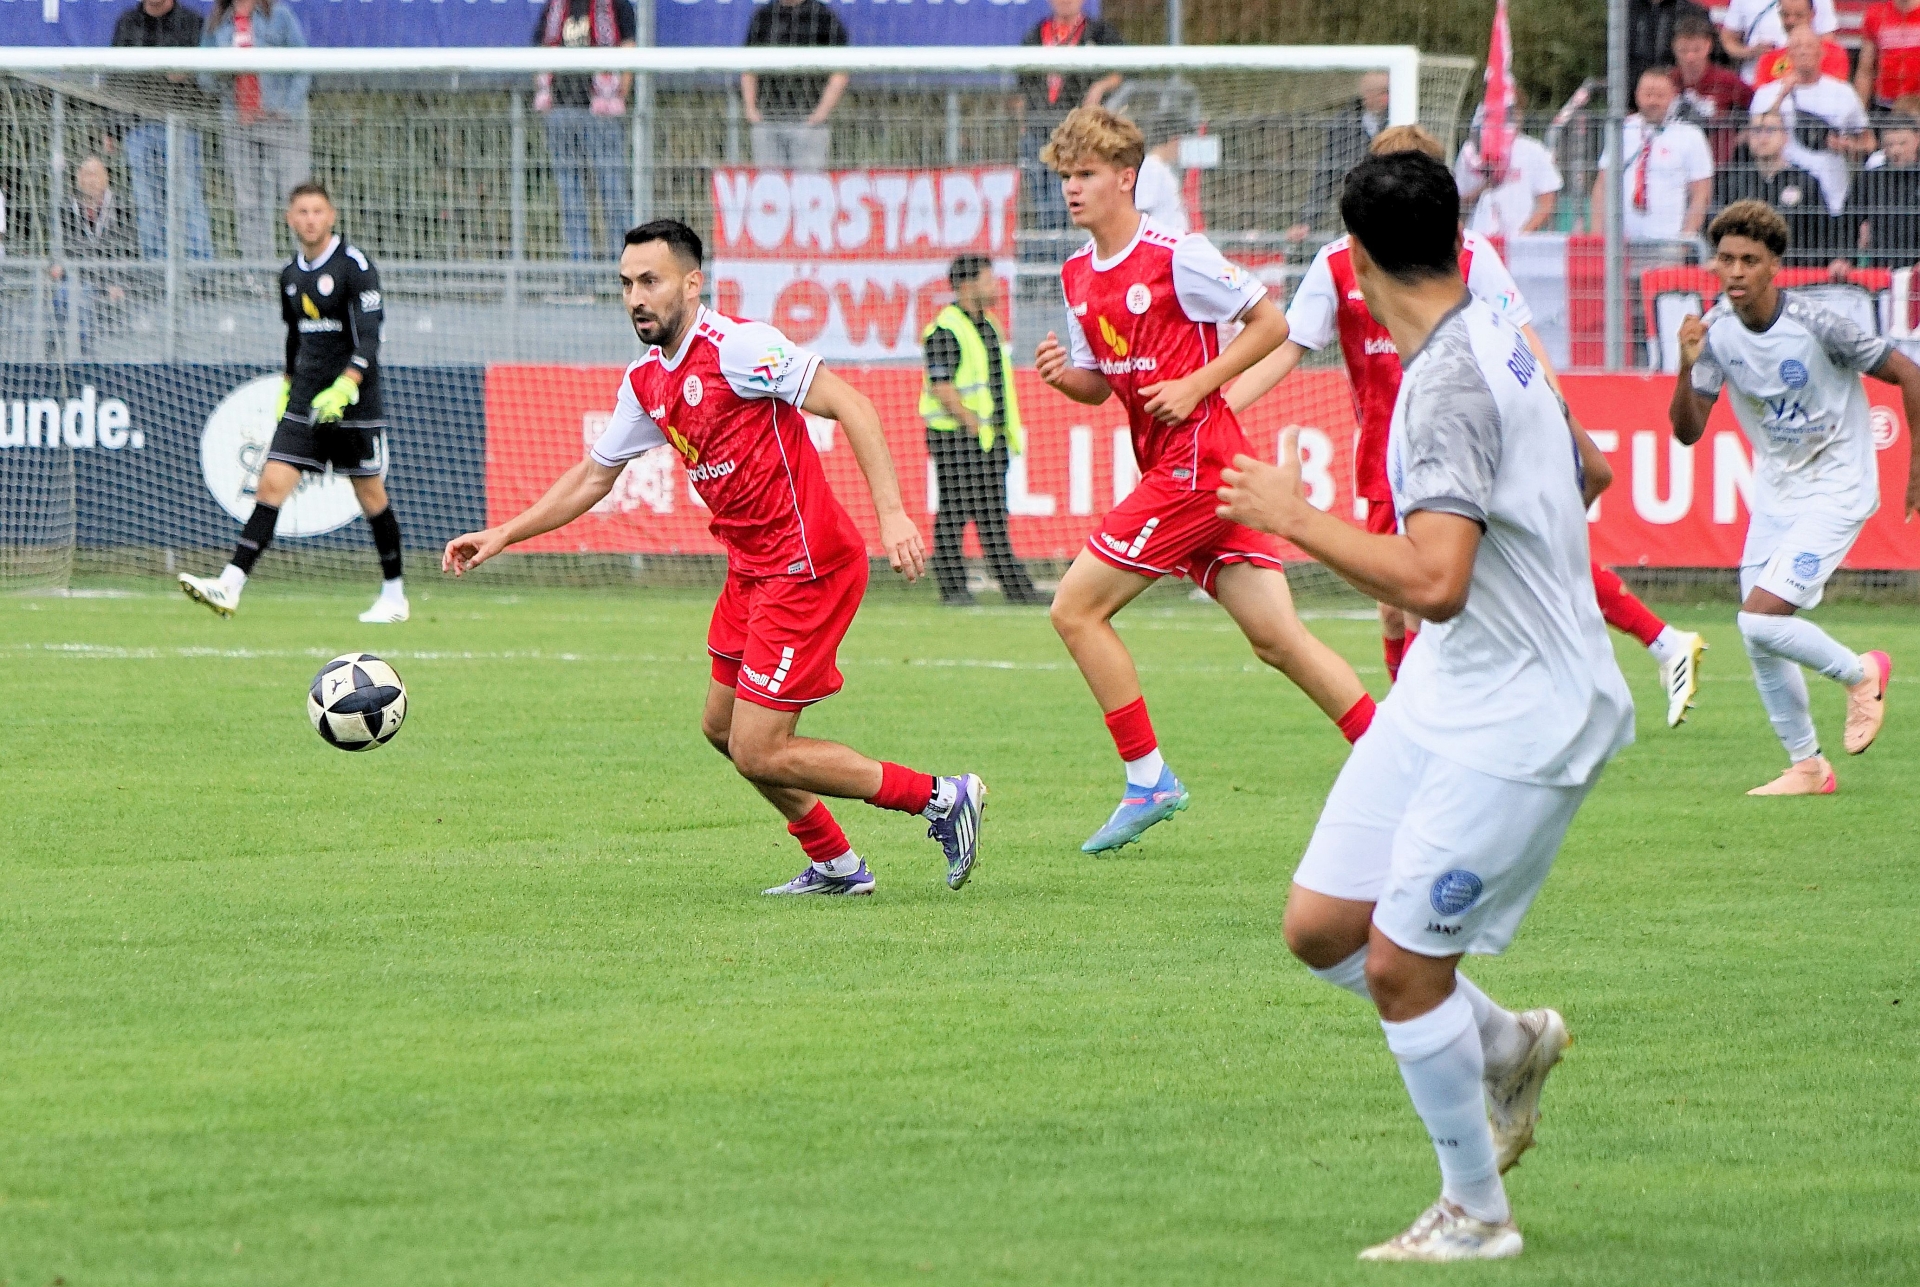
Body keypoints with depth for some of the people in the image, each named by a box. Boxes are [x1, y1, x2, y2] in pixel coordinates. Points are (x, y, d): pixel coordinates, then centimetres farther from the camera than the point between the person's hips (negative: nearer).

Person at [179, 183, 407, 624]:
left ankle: (394, 596, 16)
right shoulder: (290, 276, 10)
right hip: (304, 401, 5)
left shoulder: (355, 265, -10)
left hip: (353, 403, -5)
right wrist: (286, 389, 24)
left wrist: (344, 388, -27)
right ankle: (229, 586, -16)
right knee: (271, 484, -8)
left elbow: (369, 337, -16)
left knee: (371, 495, 2)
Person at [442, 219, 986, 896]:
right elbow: (593, 476, 23)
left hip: (807, 566, -9)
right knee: (723, 727, 17)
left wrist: (892, 514, -29)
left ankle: (941, 797, 2)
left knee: (759, 752, -9)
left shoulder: (735, 345, -17)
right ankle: (836, 866, 30)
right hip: (751, 568, 9)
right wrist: (502, 535, 17)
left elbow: (850, 404, -21)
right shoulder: (647, 381, 9)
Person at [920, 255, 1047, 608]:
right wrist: (973, 423, -20)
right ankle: (952, 588, -4)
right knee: (953, 513, -6)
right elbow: (941, 385, -18)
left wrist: (1007, 430, 16)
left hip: (992, 435, 9)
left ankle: (1016, 587, 8)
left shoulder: (991, 326, 18)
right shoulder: (945, 329, -10)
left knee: (994, 516, 9)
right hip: (955, 434, -9)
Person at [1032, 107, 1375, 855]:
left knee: (1076, 608, -7)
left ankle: (1149, 782, 0)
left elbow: (1271, 323, -6)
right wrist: (1063, 376, -2)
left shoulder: (1176, 256, -12)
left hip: (1197, 462, -8)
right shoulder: (1077, 276, 13)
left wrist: (1196, 385, -14)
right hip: (1168, 466, 8)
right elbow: (1099, 384, 20)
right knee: (1277, 637, 5)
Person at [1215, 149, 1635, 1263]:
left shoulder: (1450, 383, -23)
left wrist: (1296, 518, -21)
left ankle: (1477, 1212, 10)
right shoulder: (1497, 339, 6)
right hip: (1446, 695, 9)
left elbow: (1434, 584, -32)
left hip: (1521, 714, -9)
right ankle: (1507, 1046, 27)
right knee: (1322, 927, 7)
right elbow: (1581, 475, 24)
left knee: (1400, 963, -5)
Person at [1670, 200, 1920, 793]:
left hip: (1836, 490, -6)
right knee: (1760, 644, 6)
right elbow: (1688, 431, -9)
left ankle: (1860, 673, 8)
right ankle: (1807, 766, 22)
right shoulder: (1716, 331, -7)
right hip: (1774, 492, 6)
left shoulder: (1815, 324, -21)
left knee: (1760, 620, -18)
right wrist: (1688, 368, -27)